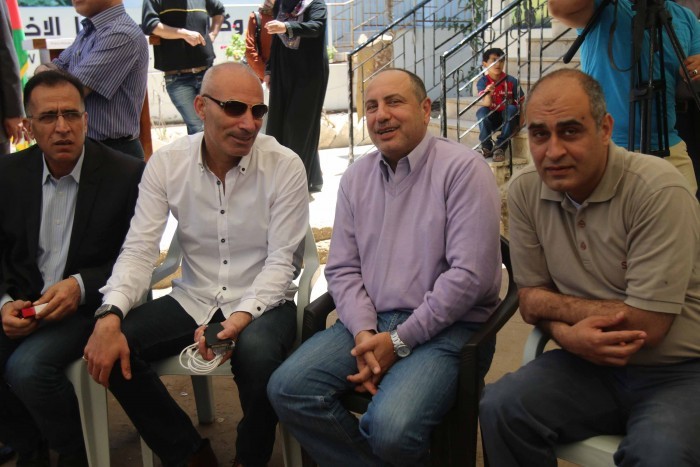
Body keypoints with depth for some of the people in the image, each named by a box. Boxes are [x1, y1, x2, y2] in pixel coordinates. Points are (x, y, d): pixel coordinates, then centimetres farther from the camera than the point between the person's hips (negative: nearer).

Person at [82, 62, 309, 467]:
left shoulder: (285, 166, -11)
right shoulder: (166, 163, -3)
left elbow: (280, 262, -11)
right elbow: (139, 250, -7)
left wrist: (242, 316, -27)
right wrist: (111, 316, -24)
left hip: (262, 302, -3)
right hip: (193, 300, 3)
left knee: (257, 352, -35)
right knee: (109, 350, -18)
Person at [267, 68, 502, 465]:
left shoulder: (463, 168, -8)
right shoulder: (356, 176, 12)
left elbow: (471, 273, -15)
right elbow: (342, 268, 11)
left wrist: (399, 341, -14)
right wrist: (364, 333, -8)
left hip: (446, 327, -6)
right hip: (370, 323, 6)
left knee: (390, 428, -29)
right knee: (287, 389, -13)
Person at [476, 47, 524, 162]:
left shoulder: (511, 81, -10)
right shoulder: (482, 82, -11)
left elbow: (520, 103, -5)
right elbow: (486, 103, -24)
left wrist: (520, 123, -17)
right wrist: (488, 92, -45)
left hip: (508, 119, 0)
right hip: (491, 119, 0)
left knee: (511, 109, -31)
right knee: (481, 111, -28)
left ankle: (500, 148, -26)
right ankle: (486, 147, -17)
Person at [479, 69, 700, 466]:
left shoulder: (659, 191, -20)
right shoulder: (526, 191, -3)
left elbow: (646, 325, -20)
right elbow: (531, 297, 4)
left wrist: (548, 303, -9)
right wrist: (567, 332, -18)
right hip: (591, 360, 5)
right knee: (499, 408, -19)